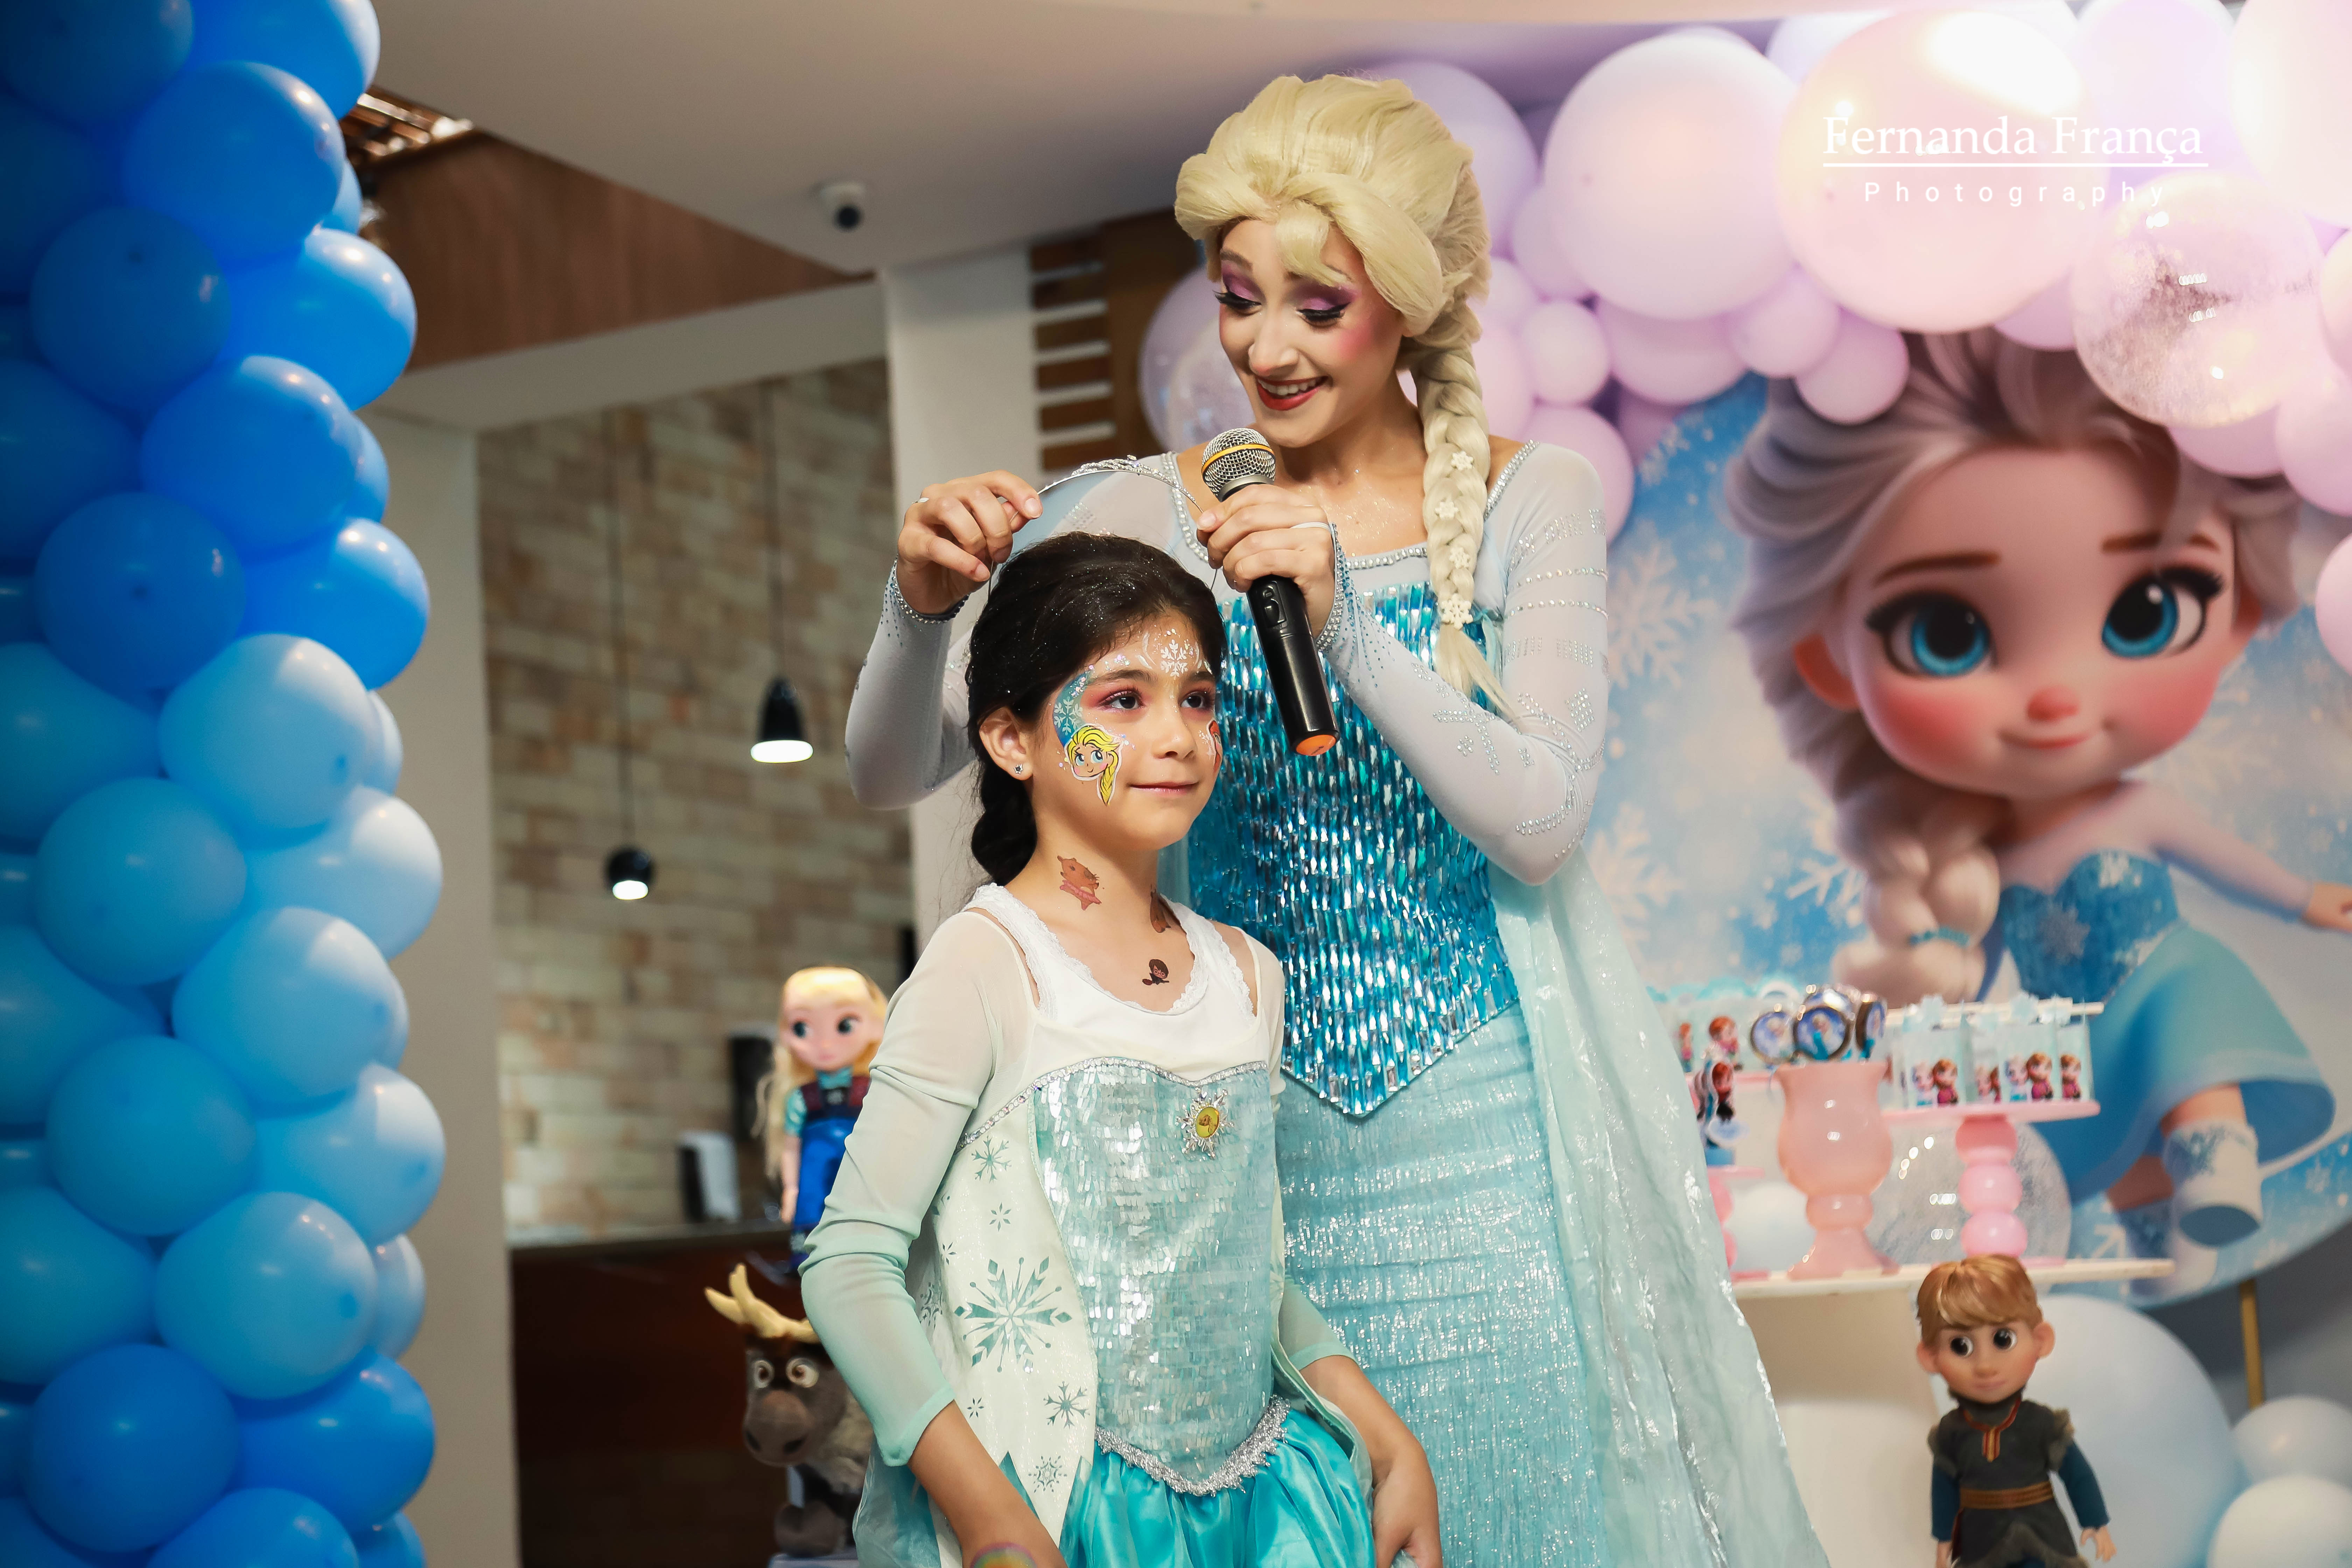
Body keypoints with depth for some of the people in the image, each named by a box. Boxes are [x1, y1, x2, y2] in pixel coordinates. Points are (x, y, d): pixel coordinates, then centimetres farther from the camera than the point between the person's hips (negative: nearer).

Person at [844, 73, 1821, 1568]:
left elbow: (1542, 820, -13)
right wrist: (923, 603, -24)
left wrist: (1346, 626, -25)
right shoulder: (1155, 515, 0)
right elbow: (894, 772, -3)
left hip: (1492, 1124, -1)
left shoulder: (1531, 503, -2)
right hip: (1256, 1128, 1)